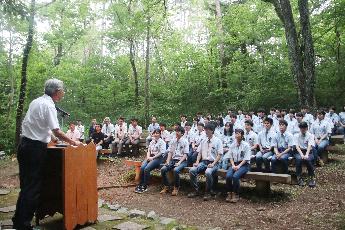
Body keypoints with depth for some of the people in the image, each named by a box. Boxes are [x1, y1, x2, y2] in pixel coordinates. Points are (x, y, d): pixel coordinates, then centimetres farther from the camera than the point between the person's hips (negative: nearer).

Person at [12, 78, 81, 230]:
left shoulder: (36, 102, 13)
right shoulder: (49, 105, -14)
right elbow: (57, 132, -18)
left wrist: (49, 135, 27)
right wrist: (73, 142, -6)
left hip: (24, 144, 9)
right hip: (36, 148, -9)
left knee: (26, 184, 16)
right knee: (33, 187, -1)